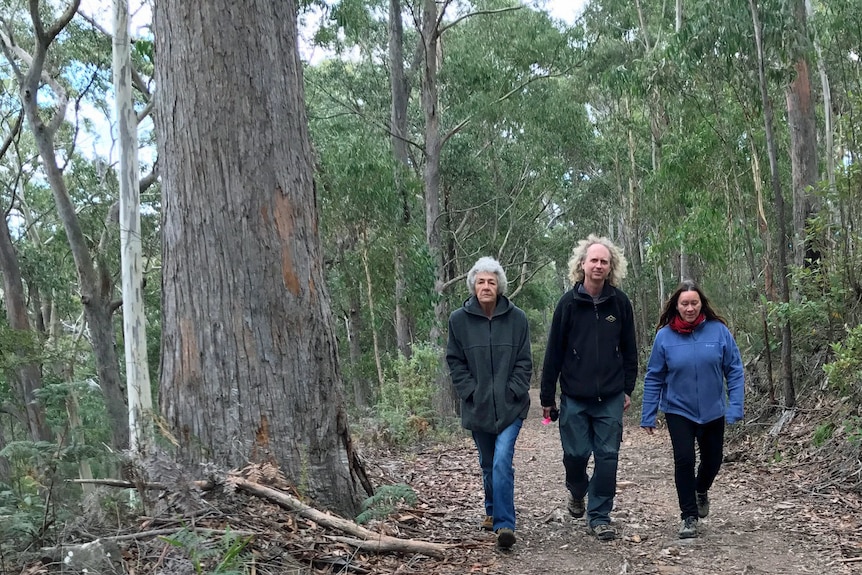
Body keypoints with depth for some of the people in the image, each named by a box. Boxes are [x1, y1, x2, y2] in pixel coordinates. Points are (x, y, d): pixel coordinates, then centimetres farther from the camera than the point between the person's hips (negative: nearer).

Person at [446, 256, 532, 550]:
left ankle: (504, 523, -13)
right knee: (488, 465, 16)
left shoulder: (517, 318, -4)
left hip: (510, 406, -2)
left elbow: (524, 361, 1)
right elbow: (455, 362, 2)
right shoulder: (459, 319, -3)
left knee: (502, 462, -16)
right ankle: (493, 511, 38)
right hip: (477, 406, 2)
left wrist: (513, 391, -9)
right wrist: (470, 391, -7)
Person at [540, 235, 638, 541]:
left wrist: (628, 389, 7)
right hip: (574, 397, -1)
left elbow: (629, 349, 9)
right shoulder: (568, 303, -3)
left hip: (611, 398, 1)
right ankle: (577, 492, 36)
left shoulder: (620, 303, 2)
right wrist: (547, 396, 0)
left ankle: (599, 515, 13)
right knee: (575, 454, 4)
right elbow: (554, 352, -1)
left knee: (607, 457, 1)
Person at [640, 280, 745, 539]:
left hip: (713, 411, 2)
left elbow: (734, 370, -5)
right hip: (678, 411, -1)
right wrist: (648, 416, -3)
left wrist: (735, 407, -13)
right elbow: (654, 378, -3)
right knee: (684, 460, -11)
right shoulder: (664, 336, -9)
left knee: (712, 459, 15)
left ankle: (701, 491, 48)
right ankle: (689, 516, 6)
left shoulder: (718, 331, -9)